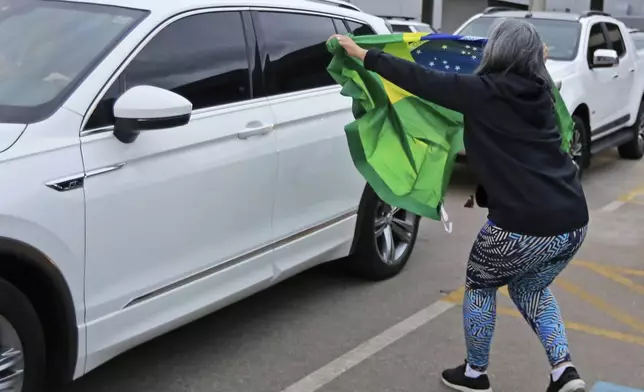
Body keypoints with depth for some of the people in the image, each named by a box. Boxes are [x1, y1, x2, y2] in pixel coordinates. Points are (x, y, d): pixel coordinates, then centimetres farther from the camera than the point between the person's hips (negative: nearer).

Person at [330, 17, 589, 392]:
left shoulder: (484, 91, -6)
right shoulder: (540, 91, 11)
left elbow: (423, 80, -5)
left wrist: (364, 55, 2)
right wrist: (535, 60, 55)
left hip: (525, 225, -6)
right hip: (573, 221, 6)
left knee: (480, 286, 20)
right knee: (531, 288, 30)